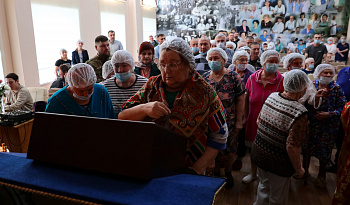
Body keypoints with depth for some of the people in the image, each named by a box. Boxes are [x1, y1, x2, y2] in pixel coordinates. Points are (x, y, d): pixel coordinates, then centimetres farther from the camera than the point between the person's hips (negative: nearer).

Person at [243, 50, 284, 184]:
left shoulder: (281, 81, -9)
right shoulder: (252, 78, -3)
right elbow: (246, 99, 5)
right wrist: (245, 117, 5)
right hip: (254, 120, 2)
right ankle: (253, 173, 41)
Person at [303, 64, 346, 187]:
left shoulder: (336, 88, -4)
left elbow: (342, 108, -7)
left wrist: (328, 114, -18)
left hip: (328, 125, -1)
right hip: (310, 123, 1)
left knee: (324, 150, 11)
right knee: (307, 147, 12)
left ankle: (321, 175, 34)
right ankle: (304, 170, 35)